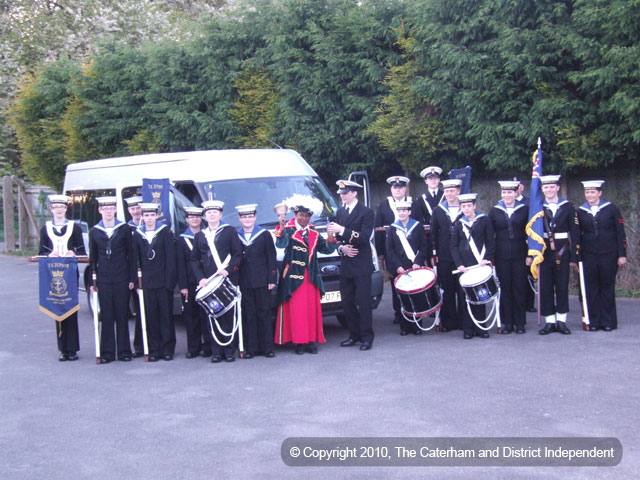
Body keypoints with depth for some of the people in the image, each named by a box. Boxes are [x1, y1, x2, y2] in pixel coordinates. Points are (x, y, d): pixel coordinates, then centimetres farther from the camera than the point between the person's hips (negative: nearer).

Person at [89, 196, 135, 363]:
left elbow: (130, 254, 3)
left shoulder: (124, 229, 2)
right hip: (103, 279, 1)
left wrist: (132, 278, -2)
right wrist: (92, 281, 5)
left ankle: (124, 351, 9)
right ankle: (107, 352, 8)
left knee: (122, 315, 2)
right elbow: (93, 258, 11)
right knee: (106, 316, 2)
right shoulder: (94, 232, 7)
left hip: (121, 279, -1)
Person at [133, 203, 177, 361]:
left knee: (166, 315, 2)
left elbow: (170, 258, -4)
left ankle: (167, 349, 8)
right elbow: (136, 259, 8)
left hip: (163, 281, -2)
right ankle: (154, 350, 9)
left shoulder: (166, 232, 0)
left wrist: (169, 281, -10)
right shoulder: (137, 234, 8)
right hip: (147, 282, 2)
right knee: (151, 316, 3)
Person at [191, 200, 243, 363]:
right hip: (208, 282, 2)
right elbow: (195, 259, 12)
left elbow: (238, 254, 1)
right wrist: (201, 278, -2)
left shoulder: (230, 231, 7)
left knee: (229, 315, -3)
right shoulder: (199, 236, 15)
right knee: (212, 316, 1)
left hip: (228, 280, -2)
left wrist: (228, 269, -14)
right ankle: (216, 351, 5)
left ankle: (229, 350, 3)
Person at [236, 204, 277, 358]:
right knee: (248, 315, 2)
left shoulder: (264, 234, 4)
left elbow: (271, 258, 3)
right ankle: (251, 348, 7)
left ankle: (267, 347, 8)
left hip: (261, 282, -1)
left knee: (264, 314, 3)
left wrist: (272, 279, -4)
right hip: (244, 283, 1)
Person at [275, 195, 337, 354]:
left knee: (313, 309, 4)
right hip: (294, 276, -5)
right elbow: (281, 244, -21)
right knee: (296, 310, -5)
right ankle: (299, 342, 0)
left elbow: (327, 249, 9)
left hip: (311, 277, 5)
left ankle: (311, 341, 9)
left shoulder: (314, 234, 14)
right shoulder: (289, 230, -2)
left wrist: (331, 238, -10)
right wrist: (281, 227, -36)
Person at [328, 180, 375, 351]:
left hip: (361, 266, -6)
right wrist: (341, 247, -5)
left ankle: (366, 337, 1)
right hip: (345, 265, 6)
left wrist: (342, 230, -22)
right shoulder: (340, 212, 15)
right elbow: (337, 237, 17)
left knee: (363, 302, -5)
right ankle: (354, 335, 18)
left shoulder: (366, 212, -5)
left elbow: (364, 237, -15)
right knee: (347, 302, 8)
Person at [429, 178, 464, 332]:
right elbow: (433, 234, 9)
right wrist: (433, 254, 2)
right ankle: (449, 321, 10)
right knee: (447, 289, 4)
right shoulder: (438, 210, 9)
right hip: (444, 257, 2)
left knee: (462, 289, 1)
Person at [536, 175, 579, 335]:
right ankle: (550, 321, 9)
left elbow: (575, 232, 2)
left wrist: (574, 256, -3)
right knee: (545, 287, 2)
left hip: (562, 253, 0)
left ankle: (561, 321, 13)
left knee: (562, 286, 3)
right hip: (544, 253, 0)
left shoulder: (567, 206, 3)